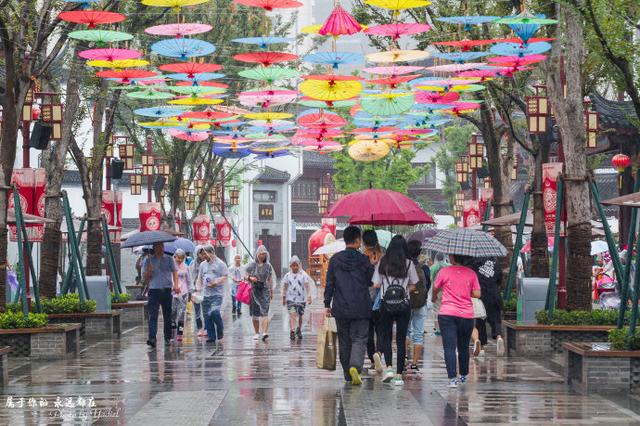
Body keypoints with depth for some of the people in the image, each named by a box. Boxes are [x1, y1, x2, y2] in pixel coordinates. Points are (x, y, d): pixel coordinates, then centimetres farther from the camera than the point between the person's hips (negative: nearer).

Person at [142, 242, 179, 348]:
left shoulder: (169, 259, 10)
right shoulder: (148, 260, 7)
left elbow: (174, 271, 4)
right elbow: (145, 277, 8)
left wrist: (175, 284, -12)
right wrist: (149, 271, -15)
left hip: (167, 290, 2)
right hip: (154, 291, -2)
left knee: (167, 316, 7)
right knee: (153, 315, -13)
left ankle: (168, 338, 17)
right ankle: (152, 338, -23)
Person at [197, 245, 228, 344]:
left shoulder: (220, 264, -1)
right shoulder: (203, 264, 16)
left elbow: (225, 277, -4)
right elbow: (200, 278, 22)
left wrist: (216, 282, -19)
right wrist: (200, 287, 8)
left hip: (217, 293, -6)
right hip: (206, 294, 6)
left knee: (214, 312, -20)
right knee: (207, 316, 3)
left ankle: (220, 330, 5)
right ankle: (211, 336, 10)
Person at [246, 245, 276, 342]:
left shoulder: (268, 266, 7)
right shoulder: (251, 265, 4)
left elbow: (270, 279, 13)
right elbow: (246, 276, 9)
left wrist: (271, 292, 15)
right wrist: (250, 278, -13)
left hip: (265, 290, -1)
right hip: (254, 290, 1)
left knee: (264, 312, -14)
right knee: (254, 314, 6)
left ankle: (265, 333, -24)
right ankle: (257, 333, 20)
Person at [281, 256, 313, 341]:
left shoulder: (304, 275, 0)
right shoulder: (287, 275, 6)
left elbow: (307, 286, -5)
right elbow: (284, 287, 13)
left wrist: (309, 296, -14)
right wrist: (284, 298, 14)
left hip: (301, 299, 0)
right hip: (290, 299, 0)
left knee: (300, 316, 12)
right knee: (292, 315, -16)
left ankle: (299, 330, 33)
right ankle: (292, 331, -22)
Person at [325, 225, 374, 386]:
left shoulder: (335, 259, 0)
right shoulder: (364, 260, -5)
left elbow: (329, 283, 2)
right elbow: (371, 282, 4)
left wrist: (327, 304, 8)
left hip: (340, 308, 2)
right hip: (361, 309, -2)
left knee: (344, 341, 13)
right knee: (359, 339, 0)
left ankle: (348, 375, 18)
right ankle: (355, 366, -25)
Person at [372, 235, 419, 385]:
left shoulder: (383, 263, -2)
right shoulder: (409, 264, -3)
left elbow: (376, 285, -1)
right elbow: (413, 286, 4)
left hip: (386, 304, 0)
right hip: (403, 305, 0)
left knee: (386, 336, 13)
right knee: (401, 339, 5)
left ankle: (389, 367, -6)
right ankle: (399, 375, 4)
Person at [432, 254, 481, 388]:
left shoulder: (444, 272, -4)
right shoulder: (471, 273, 1)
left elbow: (435, 288, 10)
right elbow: (477, 294, -1)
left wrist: (433, 297, 33)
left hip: (447, 314, -3)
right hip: (466, 315, 3)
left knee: (449, 347, -8)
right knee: (463, 347, 19)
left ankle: (452, 378, -22)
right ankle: (463, 375, 34)